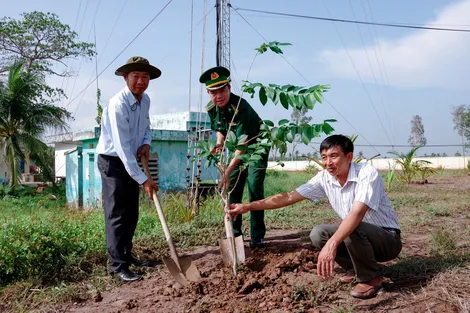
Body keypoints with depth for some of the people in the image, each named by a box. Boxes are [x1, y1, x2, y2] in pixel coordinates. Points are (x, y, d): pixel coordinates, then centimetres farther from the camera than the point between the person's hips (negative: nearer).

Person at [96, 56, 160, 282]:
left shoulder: (145, 100, 0)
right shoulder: (118, 105, -25)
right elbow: (122, 148, -29)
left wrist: (146, 143, -5)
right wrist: (143, 179, -29)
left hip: (131, 161, 8)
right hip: (113, 161, -8)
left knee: (132, 214, 13)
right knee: (117, 214, -7)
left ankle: (127, 255, 26)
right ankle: (118, 265, 0)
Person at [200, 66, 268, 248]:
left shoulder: (241, 107, -34)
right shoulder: (211, 109, -12)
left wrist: (229, 170, -47)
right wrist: (219, 144, -14)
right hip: (237, 150, 7)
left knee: (255, 189, -13)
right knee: (231, 189, 5)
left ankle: (257, 236, -4)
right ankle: (234, 232, 17)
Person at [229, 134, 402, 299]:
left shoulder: (367, 173, -26)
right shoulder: (325, 178, -8)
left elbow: (357, 213, -40)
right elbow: (289, 196, -9)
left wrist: (332, 244, -53)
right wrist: (248, 206, -16)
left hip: (388, 239, -6)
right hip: (356, 236, 6)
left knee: (354, 230, -35)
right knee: (318, 234, -12)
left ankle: (371, 278, -8)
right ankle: (355, 267, 11)